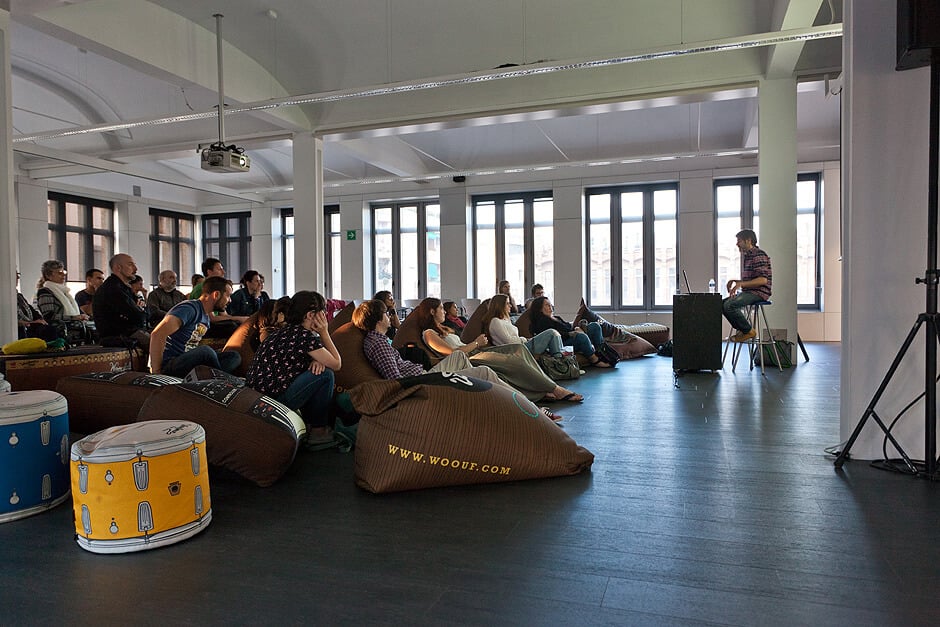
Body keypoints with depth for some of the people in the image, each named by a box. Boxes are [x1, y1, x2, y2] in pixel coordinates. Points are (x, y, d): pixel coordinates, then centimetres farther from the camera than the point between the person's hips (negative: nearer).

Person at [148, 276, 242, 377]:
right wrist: (156, 372, -22)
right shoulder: (189, 308, -13)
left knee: (234, 356, -2)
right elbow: (157, 334, -23)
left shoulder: (206, 318, 17)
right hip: (167, 366, -9)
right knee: (206, 351, -34)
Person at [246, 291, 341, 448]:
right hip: (273, 401, -9)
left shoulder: (284, 331, 12)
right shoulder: (305, 335, -15)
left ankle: (308, 423, 17)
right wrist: (324, 333, 0)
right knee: (325, 375, -7)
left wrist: (316, 360, -2)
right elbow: (336, 364, -7)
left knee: (317, 368, 16)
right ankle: (318, 430, 5)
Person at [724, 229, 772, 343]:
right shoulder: (747, 256, 19)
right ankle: (742, 329, 10)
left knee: (729, 305, -26)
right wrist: (735, 281, 10)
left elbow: (763, 280, -22)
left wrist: (741, 284, -25)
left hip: (759, 292, -10)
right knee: (723, 303, 5)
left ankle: (748, 331, -10)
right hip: (748, 291, 10)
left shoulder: (759, 255, -13)